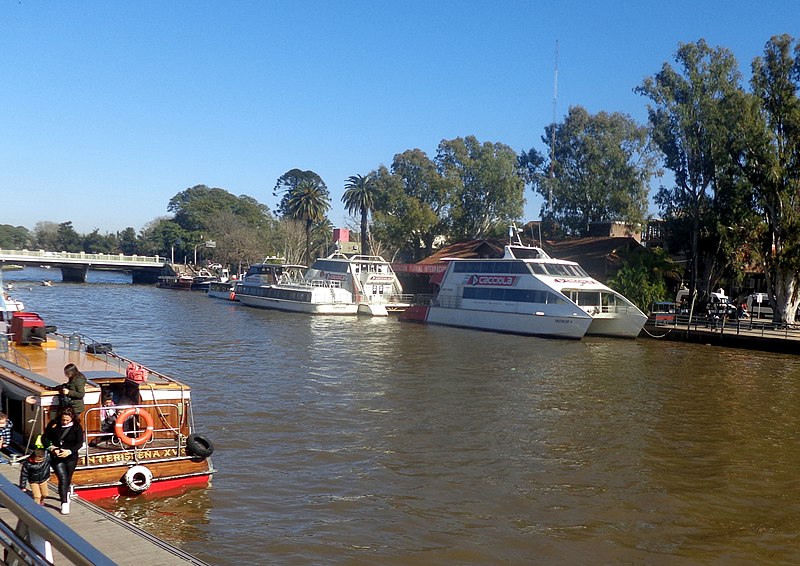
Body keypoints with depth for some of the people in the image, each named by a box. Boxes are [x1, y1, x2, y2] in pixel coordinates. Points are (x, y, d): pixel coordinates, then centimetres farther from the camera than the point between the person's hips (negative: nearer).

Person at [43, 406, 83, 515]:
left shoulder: (76, 427, -8)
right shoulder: (53, 424, -6)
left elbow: (80, 443, -11)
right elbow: (45, 438, 1)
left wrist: (69, 451, -27)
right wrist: (51, 448, -17)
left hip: (71, 457, 1)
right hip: (56, 457, -1)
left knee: (68, 479, 17)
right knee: (63, 478, -14)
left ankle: (65, 494, 47)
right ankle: (64, 503, -12)